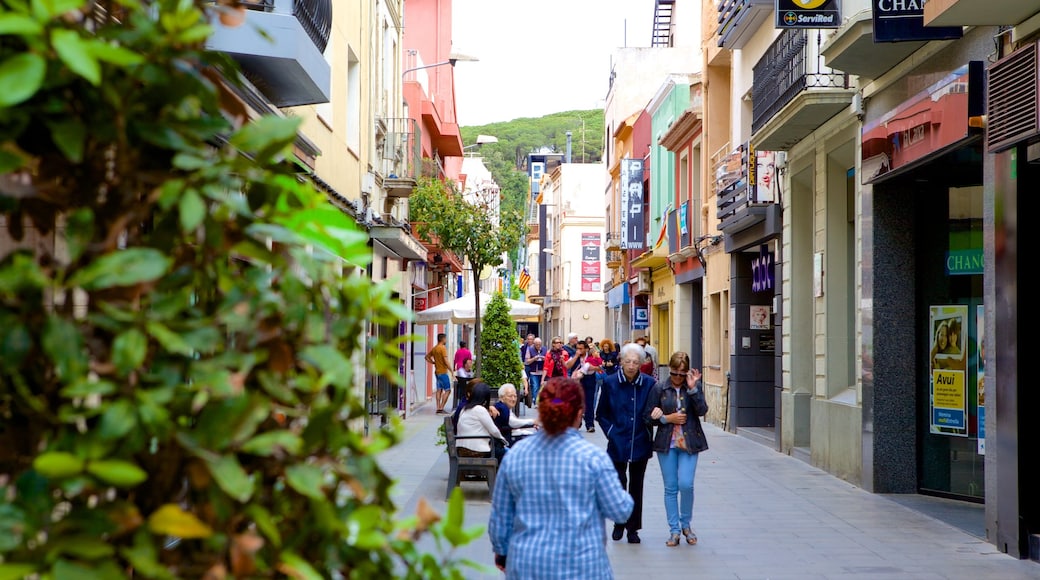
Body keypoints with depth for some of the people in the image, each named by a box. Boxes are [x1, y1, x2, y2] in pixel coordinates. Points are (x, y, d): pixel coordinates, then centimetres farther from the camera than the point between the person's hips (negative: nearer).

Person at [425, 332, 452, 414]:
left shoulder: (434, 349, 10)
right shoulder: (443, 348, -15)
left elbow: (427, 357, 22)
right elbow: (446, 361, -21)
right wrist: (452, 371, -17)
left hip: (437, 372, 8)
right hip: (443, 372, -8)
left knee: (439, 390, 12)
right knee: (447, 390, -4)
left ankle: (438, 408, 10)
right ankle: (441, 408, -9)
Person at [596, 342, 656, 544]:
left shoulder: (648, 383, -1)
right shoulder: (610, 382, -3)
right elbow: (601, 414, 5)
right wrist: (611, 433, -3)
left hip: (640, 444, 1)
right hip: (618, 444, -1)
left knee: (636, 486, 8)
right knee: (618, 483, -7)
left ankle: (633, 528, 19)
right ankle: (619, 522, 15)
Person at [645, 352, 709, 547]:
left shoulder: (695, 386, 1)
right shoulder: (659, 388, 1)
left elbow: (702, 410, -12)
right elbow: (648, 416, 3)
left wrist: (692, 388, -20)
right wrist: (667, 418, -11)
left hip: (689, 443, -1)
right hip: (667, 444, 1)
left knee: (686, 484, -11)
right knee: (670, 487, 4)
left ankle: (686, 524, 12)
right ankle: (674, 529, 14)